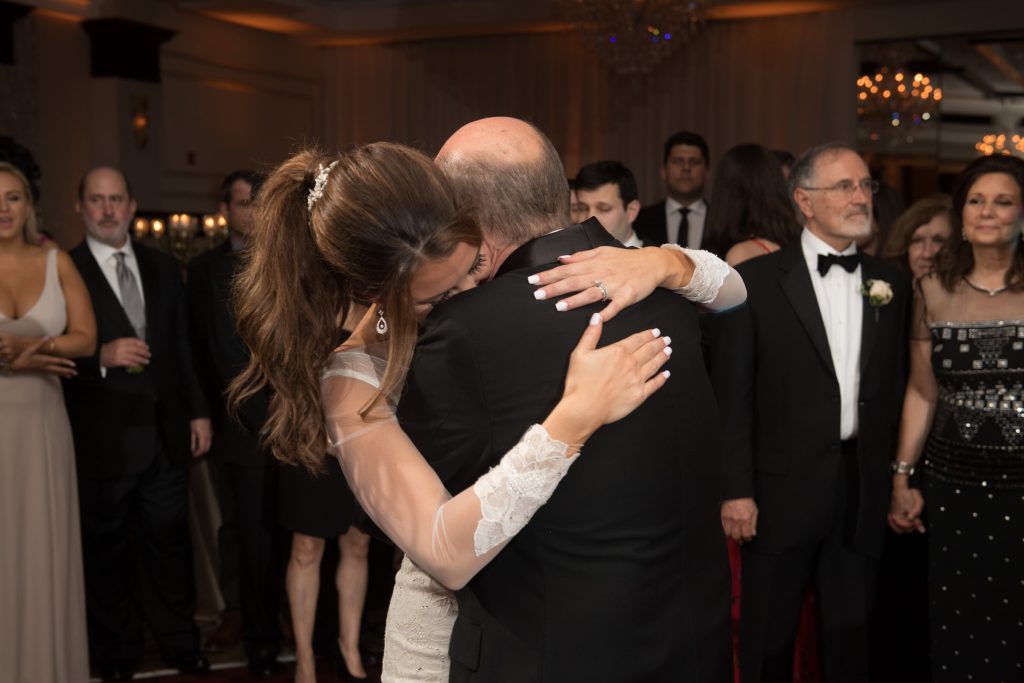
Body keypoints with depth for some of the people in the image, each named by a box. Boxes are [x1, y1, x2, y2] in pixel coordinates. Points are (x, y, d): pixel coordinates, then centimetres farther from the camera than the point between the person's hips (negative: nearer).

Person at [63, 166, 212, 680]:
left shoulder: (163, 268, 10)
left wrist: (198, 411, 11)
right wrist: (101, 358, -23)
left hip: (166, 432, 4)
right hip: (102, 439, -4)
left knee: (169, 542, 12)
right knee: (108, 551, 11)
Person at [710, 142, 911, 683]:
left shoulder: (891, 286, 6)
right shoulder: (756, 281, -6)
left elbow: (892, 391, 9)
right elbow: (732, 395, -8)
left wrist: (894, 477, 5)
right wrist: (736, 490, -11)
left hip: (861, 494, 3)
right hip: (782, 490, -3)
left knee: (849, 635, 16)